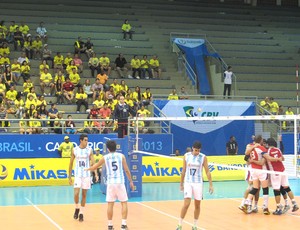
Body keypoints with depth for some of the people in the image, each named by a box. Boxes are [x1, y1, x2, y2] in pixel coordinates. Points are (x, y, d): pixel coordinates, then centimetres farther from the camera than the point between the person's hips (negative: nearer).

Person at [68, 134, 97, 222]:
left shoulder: (89, 150, -2)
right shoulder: (74, 150, -1)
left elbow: (93, 162, -5)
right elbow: (71, 164, 6)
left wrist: (96, 173, -21)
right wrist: (70, 177, 5)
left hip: (86, 175, 1)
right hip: (77, 175, 0)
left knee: (84, 194, 5)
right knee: (76, 193, -12)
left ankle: (81, 213, 15)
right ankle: (77, 208, 14)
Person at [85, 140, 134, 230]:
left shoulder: (105, 157, 5)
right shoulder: (121, 156, 1)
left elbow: (95, 166, 20)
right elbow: (126, 170, 0)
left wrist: (87, 169, 40)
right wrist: (131, 181, 9)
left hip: (110, 183, 1)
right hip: (120, 182, -1)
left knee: (110, 204, 7)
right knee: (124, 203, 6)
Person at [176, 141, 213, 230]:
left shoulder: (203, 157, -4)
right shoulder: (186, 156, -1)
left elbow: (207, 172, -1)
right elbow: (183, 170, 7)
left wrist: (211, 185, -5)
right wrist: (181, 184, 10)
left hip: (198, 183, 0)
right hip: (188, 182, 0)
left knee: (197, 205, 5)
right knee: (186, 204, -10)